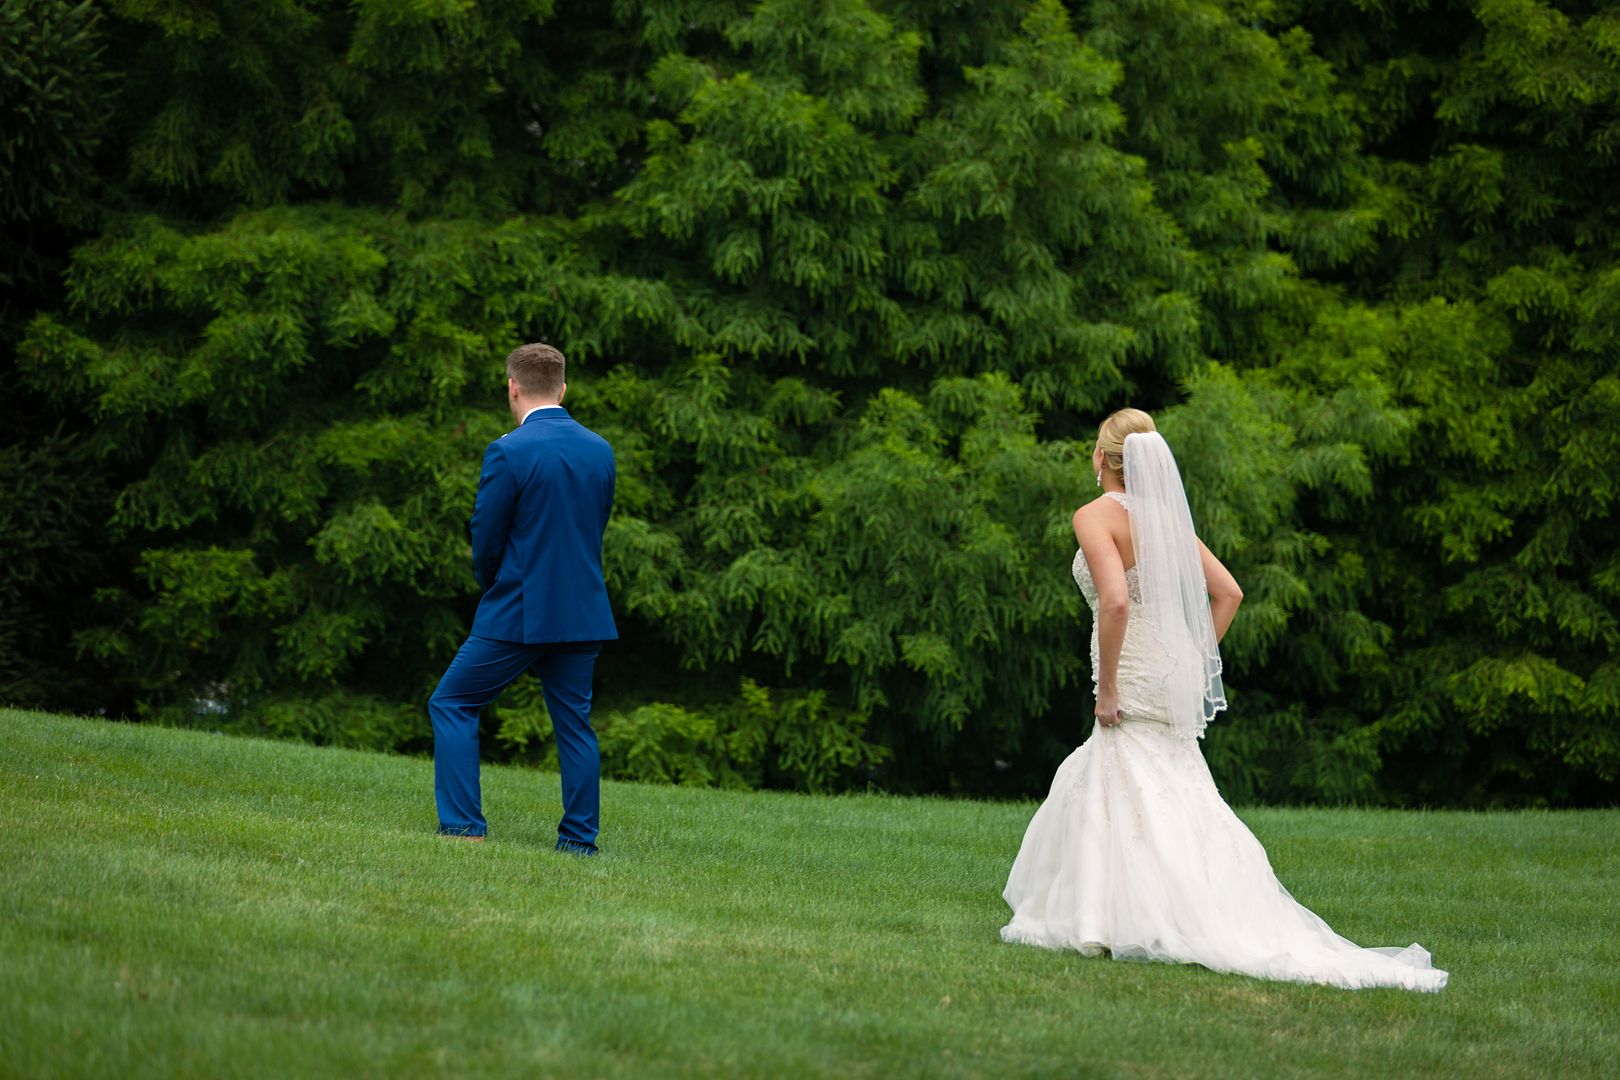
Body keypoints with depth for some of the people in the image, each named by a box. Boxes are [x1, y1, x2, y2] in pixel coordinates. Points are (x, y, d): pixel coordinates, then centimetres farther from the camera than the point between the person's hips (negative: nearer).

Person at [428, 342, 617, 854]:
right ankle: (579, 841, 9)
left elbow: (486, 543, -8)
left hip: (519, 615, -5)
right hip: (584, 613, 6)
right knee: (574, 722, 11)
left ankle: (463, 826, -1)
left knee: (452, 704, 6)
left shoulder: (509, 452, -13)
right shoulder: (600, 450, 6)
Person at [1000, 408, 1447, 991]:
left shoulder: (1096, 516, -11)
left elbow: (1115, 600, -25)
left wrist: (1107, 689, -18)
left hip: (1133, 680, -8)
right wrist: (1195, 660, 15)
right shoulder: (1166, 516, 11)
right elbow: (1228, 592, 11)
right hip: (1176, 674, 8)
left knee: (1143, 812, -5)